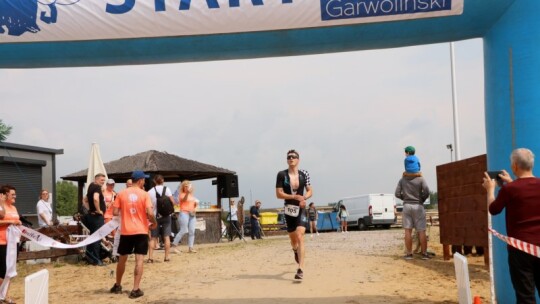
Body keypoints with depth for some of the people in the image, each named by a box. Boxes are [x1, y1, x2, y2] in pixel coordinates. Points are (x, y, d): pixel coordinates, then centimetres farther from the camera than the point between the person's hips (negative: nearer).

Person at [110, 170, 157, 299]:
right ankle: (136, 289, -7)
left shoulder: (121, 194, 3)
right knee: (139, 259, -2)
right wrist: (154, 223, 4)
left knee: (122, 258, 17)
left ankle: (117, 286, 31)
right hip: (141, 231, -3)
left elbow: (115, 212, 1)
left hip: (126, 231, 3)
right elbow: (150, 213, -14)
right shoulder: (144, 194, -6)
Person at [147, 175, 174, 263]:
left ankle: (150, 257, 1)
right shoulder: (166, 189, -4)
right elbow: (172, 202, -8)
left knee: (153, 238, 7)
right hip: (166, 216, -1)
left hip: (155, 216, 1)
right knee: (166, 237, 4)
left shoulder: (150, 192, 0)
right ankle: (166, 257, 3)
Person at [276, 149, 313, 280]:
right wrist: (295, 197, -19)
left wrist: (304, 197, -13)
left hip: (301, 209, -1)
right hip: (289, 210, 1)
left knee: (300, 237, -17)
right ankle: (296, 251, 53)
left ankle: (300, 269, -20)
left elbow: (310, 191, 9)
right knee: (293, 239, 15)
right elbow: (279, 194, -8)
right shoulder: (282, 175, -4)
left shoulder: (304, 174, 1)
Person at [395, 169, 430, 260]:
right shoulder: (421, 179, -3)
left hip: (407, 206, 2)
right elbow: (426, 191, -14)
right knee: (421, 231, 1)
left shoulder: (402, 180, 3)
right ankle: (424, 253, 2)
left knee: (408, 231, 2)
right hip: (418, 206, -2)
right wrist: (422, 199, 4)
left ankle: (409, 254, 2)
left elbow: (397, 194, -1)